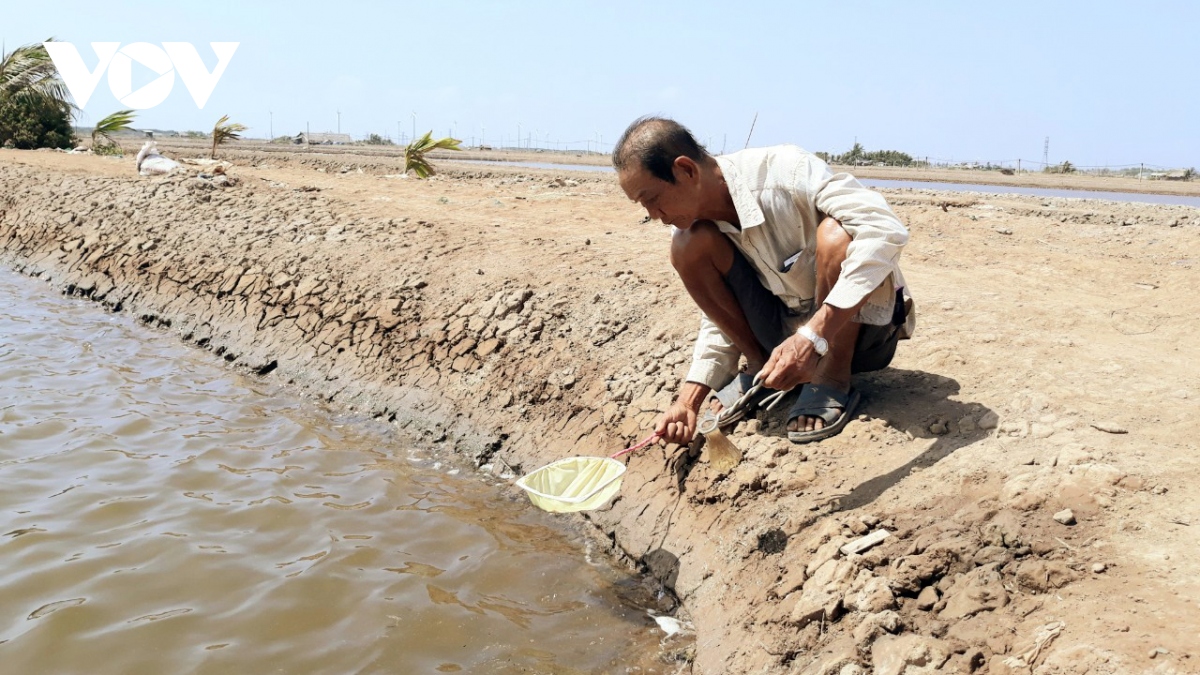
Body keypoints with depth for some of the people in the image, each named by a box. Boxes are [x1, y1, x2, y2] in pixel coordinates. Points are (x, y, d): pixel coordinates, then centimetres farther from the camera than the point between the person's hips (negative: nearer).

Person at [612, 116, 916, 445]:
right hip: (787, 331, 5)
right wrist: (690, 397, -14)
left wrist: (813, 336, -43)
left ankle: (834, 381, -15)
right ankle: (759, 368, 1)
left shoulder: (784, 170, -26)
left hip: (859, 324, -4)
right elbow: (719, 318, 1)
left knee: (835, 235, -35)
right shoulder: (688, 221, -7)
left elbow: (886, 230, -37)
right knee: (689, 245, -16)